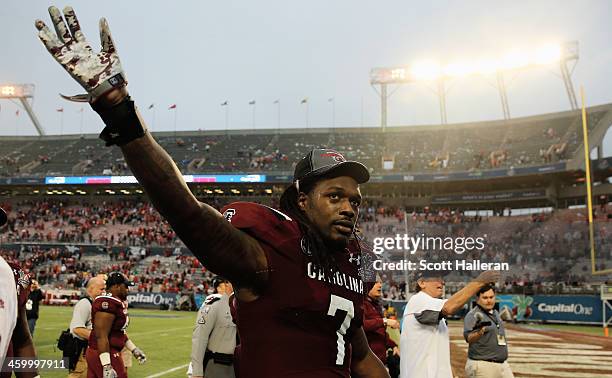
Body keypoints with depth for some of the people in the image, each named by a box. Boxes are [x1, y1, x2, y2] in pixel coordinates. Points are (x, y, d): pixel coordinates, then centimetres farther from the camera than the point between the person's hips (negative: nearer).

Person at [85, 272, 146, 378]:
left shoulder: (117, 302, 13)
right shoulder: (107, 303, -19)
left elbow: (119, 332, 24)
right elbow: (101, 336, -23)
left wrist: (134, 350, 27)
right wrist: (107, 367, -25)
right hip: (103, 355, -10)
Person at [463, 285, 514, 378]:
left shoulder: (496, 313, 14)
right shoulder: (473, 315, -13)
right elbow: (469, 338, -29)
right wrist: (480, 332, -46)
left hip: (502, 363, 8)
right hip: (482, 365, -8)